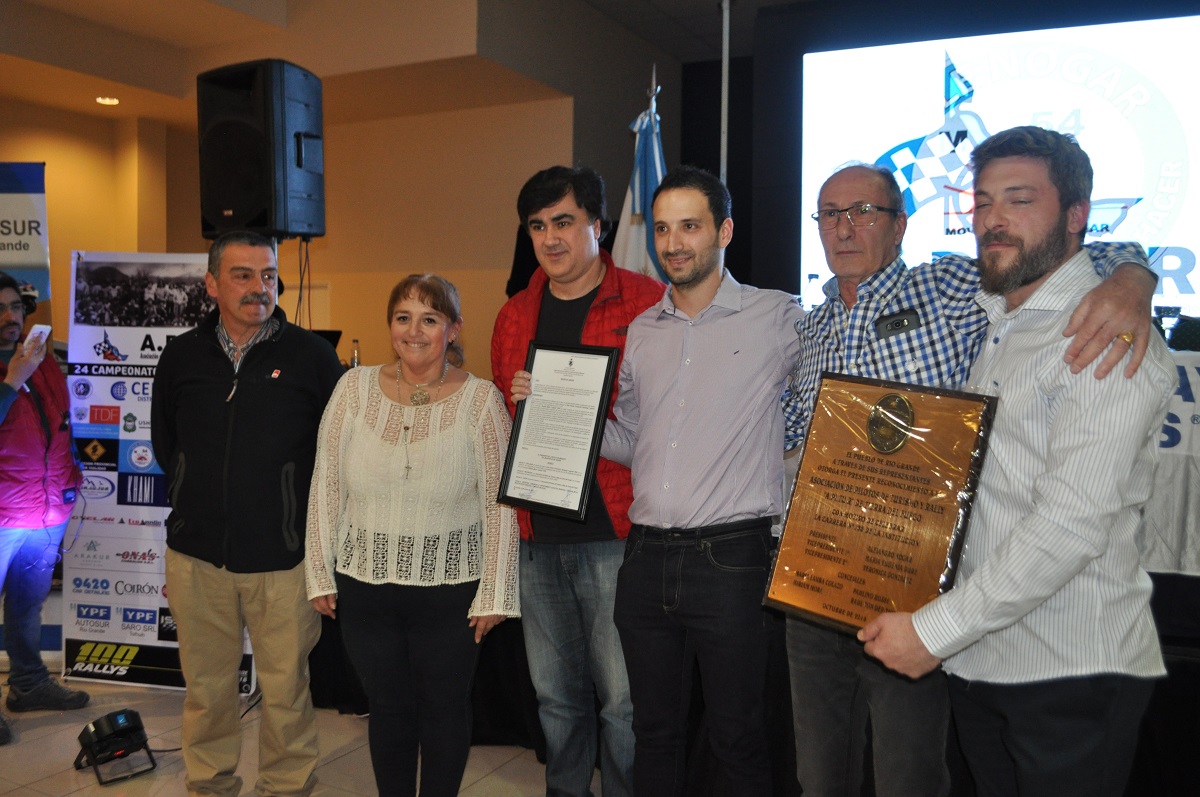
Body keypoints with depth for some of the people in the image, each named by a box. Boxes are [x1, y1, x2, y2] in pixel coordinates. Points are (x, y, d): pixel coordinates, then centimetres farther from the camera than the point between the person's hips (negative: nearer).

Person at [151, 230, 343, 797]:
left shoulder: (311, 355, -4)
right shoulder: (182, 355, 5)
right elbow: (163, 442, 19)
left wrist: (305, 507, 2)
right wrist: (200, 495, 12)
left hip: (282, 557, -2)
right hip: (196, 554, 3)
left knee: (286, 689, 8)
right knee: (206, 685, 16)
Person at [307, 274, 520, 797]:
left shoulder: (481, 399, -9)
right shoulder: (354, 388, -1)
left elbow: (500, 504, -7)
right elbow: (326, 486, 3)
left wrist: (494, 594, -7)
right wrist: (319, 573, 3)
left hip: (450, 590, -2)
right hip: (363, 585, 2)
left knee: (444, 709, 14)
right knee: (387, 709, 17)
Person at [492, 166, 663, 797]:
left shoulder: (648, 304, -5)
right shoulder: (514, 316, 13)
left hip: (615, 531, -5)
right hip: (537, 534, 5)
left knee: (622, 698, 3)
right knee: (556, 693, 17)